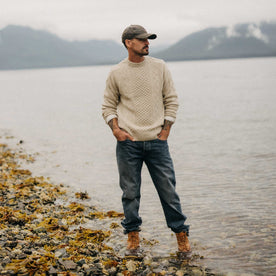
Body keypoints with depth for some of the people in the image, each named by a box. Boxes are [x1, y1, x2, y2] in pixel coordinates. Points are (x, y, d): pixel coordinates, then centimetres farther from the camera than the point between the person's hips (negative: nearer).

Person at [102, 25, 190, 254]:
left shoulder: (159, 67, 5)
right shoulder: (116, 73, 3)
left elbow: (171, 100, 8)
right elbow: (108, 106, 10)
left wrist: (166, 130, 0)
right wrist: (116, 129, -5)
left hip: (156, 141, 1)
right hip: (128, 142, 0)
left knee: (168, 189, 2)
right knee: (130, 192, 5)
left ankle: (181, 232, 15)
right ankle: (132, 233, 20)